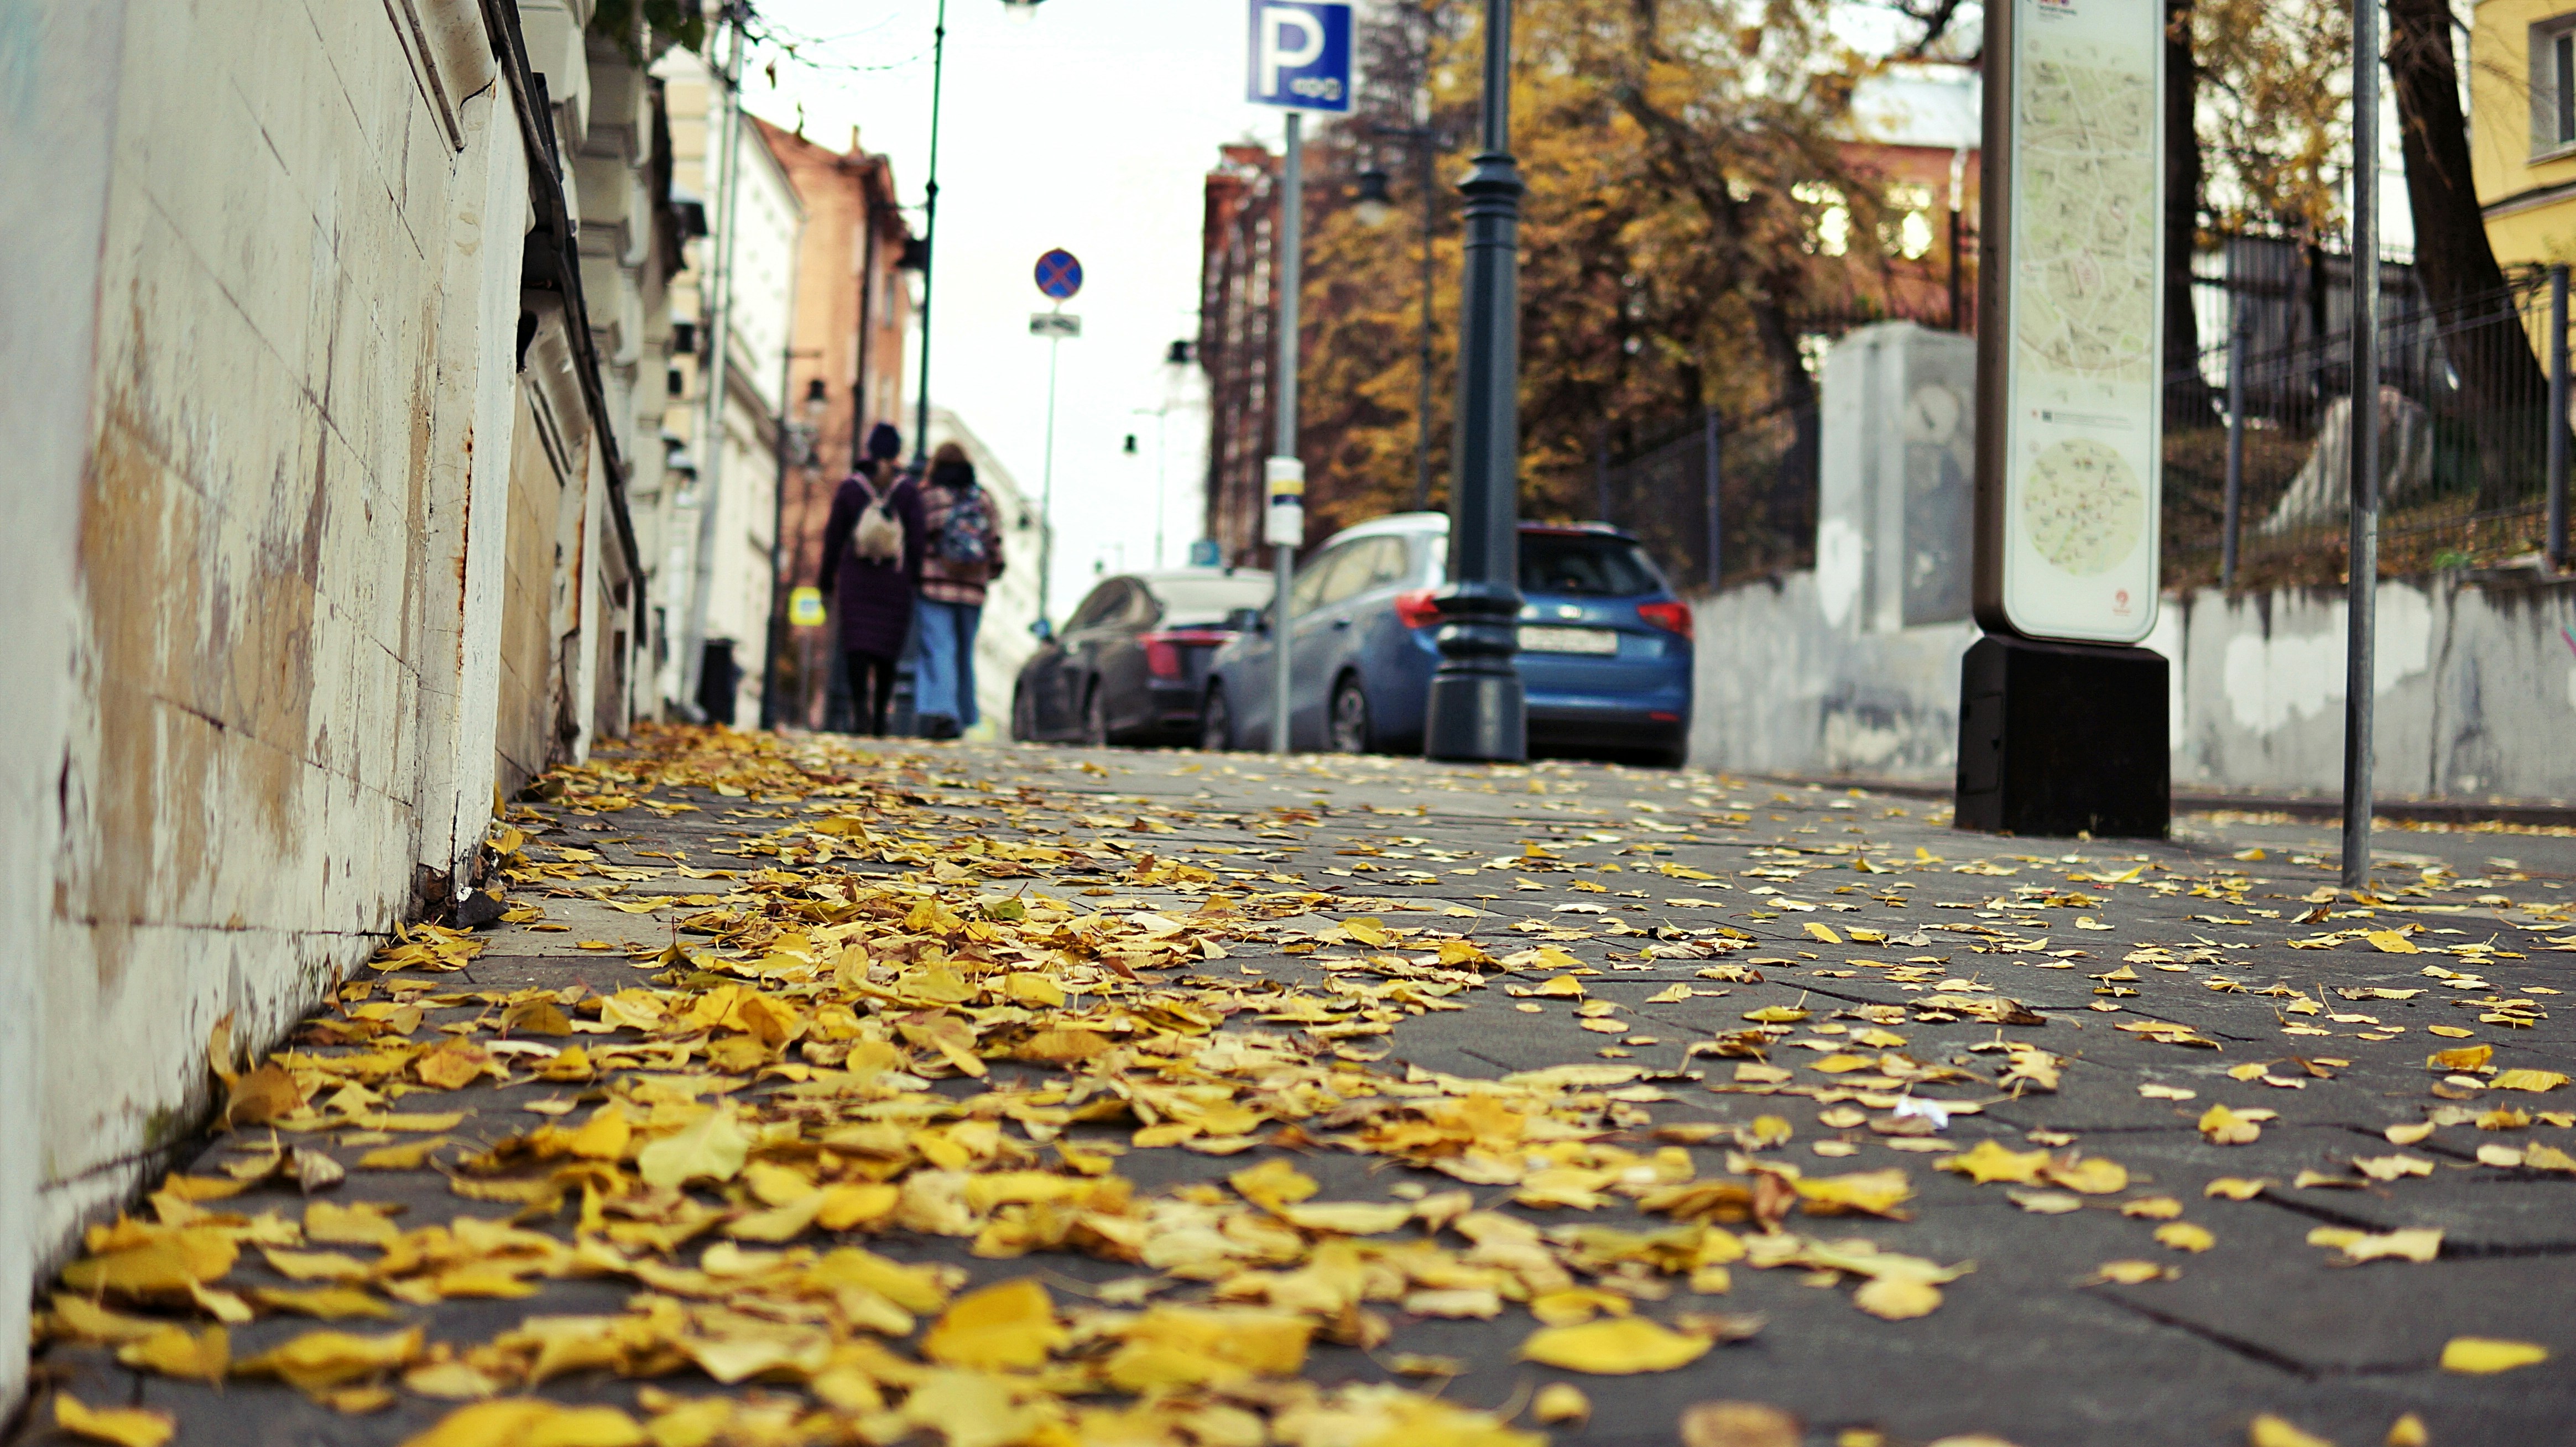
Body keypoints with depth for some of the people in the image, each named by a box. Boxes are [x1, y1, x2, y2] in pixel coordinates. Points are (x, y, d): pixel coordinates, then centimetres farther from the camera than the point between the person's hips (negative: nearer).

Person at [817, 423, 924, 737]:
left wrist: (827, 580, 9)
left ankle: (860, 702, -26)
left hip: (855, 579, 0)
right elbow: (917, 539, -5)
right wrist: (918, 582, 1)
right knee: (886, 648, 9)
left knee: (857, 644, -3)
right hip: (894, 581, 0)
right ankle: (880, 715, 12)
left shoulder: (849, 487, 0)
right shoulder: (908, 490, -2)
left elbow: (833, 537, 2)